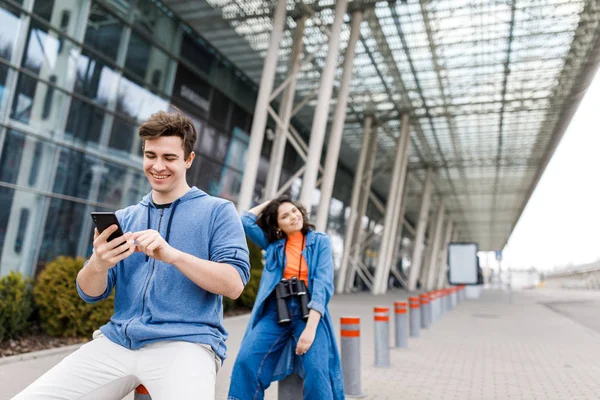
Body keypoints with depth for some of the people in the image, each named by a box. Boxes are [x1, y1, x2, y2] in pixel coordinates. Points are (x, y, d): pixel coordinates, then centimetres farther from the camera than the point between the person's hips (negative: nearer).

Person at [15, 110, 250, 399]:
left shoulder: (218, 211, 3)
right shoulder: (124, 218, 16)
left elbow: (234, 284, -8)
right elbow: (90, 293, 11)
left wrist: (173, 255, -22)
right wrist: (98, 264, -13)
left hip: (184, 343, -4)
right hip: (115, 342, 5)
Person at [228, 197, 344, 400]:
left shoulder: (320, 241, 6)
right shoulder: (273, 244, 16)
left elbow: (323, 283, -6)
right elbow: (246, 220, 13)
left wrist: (311, 326, -18)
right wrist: (268, 203, 22)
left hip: (308, 313, -2)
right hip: (275, 313, 3)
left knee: (316, 370, -22)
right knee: (246, 360, -18)